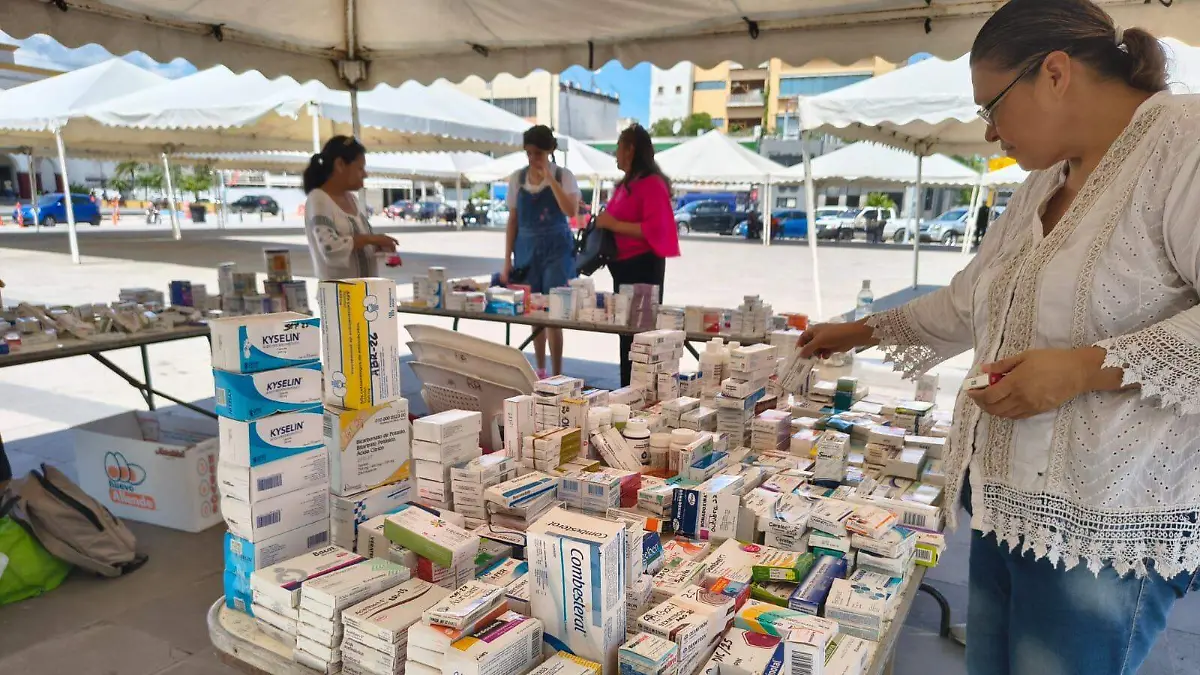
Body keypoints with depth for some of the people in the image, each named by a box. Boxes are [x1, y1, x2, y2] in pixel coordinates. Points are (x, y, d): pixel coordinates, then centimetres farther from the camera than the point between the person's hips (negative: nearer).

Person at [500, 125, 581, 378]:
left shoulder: (563, 176, -3)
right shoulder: (517, 178, 6)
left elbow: (572, 210, -19)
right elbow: (513, 220, 9)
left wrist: (550, 178, -19)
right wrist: (507, 259, 5)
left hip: (556, 248, -3)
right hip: (527, 248, 3)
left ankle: (557, 374, 0)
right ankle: (540, 370, 21)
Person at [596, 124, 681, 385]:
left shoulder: (651, 183, -12)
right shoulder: (626, 184, 16)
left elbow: (654, 229, -22)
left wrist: (614, 224, -20)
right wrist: (605, 223, 12)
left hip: (643, 265, -10)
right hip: (624, 264, 10)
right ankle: (627, 391, 23)